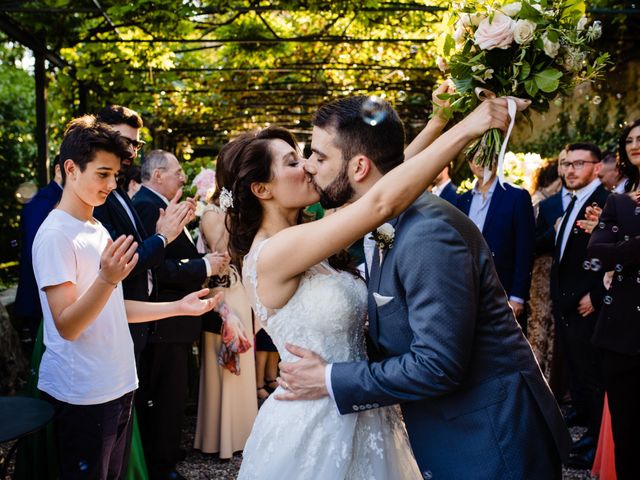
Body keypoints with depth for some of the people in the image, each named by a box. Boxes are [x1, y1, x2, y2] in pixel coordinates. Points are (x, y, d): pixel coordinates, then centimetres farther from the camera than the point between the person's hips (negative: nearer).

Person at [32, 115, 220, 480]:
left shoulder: (99, 230, 11)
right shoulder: (56, 235, -15)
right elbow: (67, 326, -20)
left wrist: (179, 307, 8)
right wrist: (107, 279, -35)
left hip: (118, 386, 8)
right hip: (81, 396, -8)